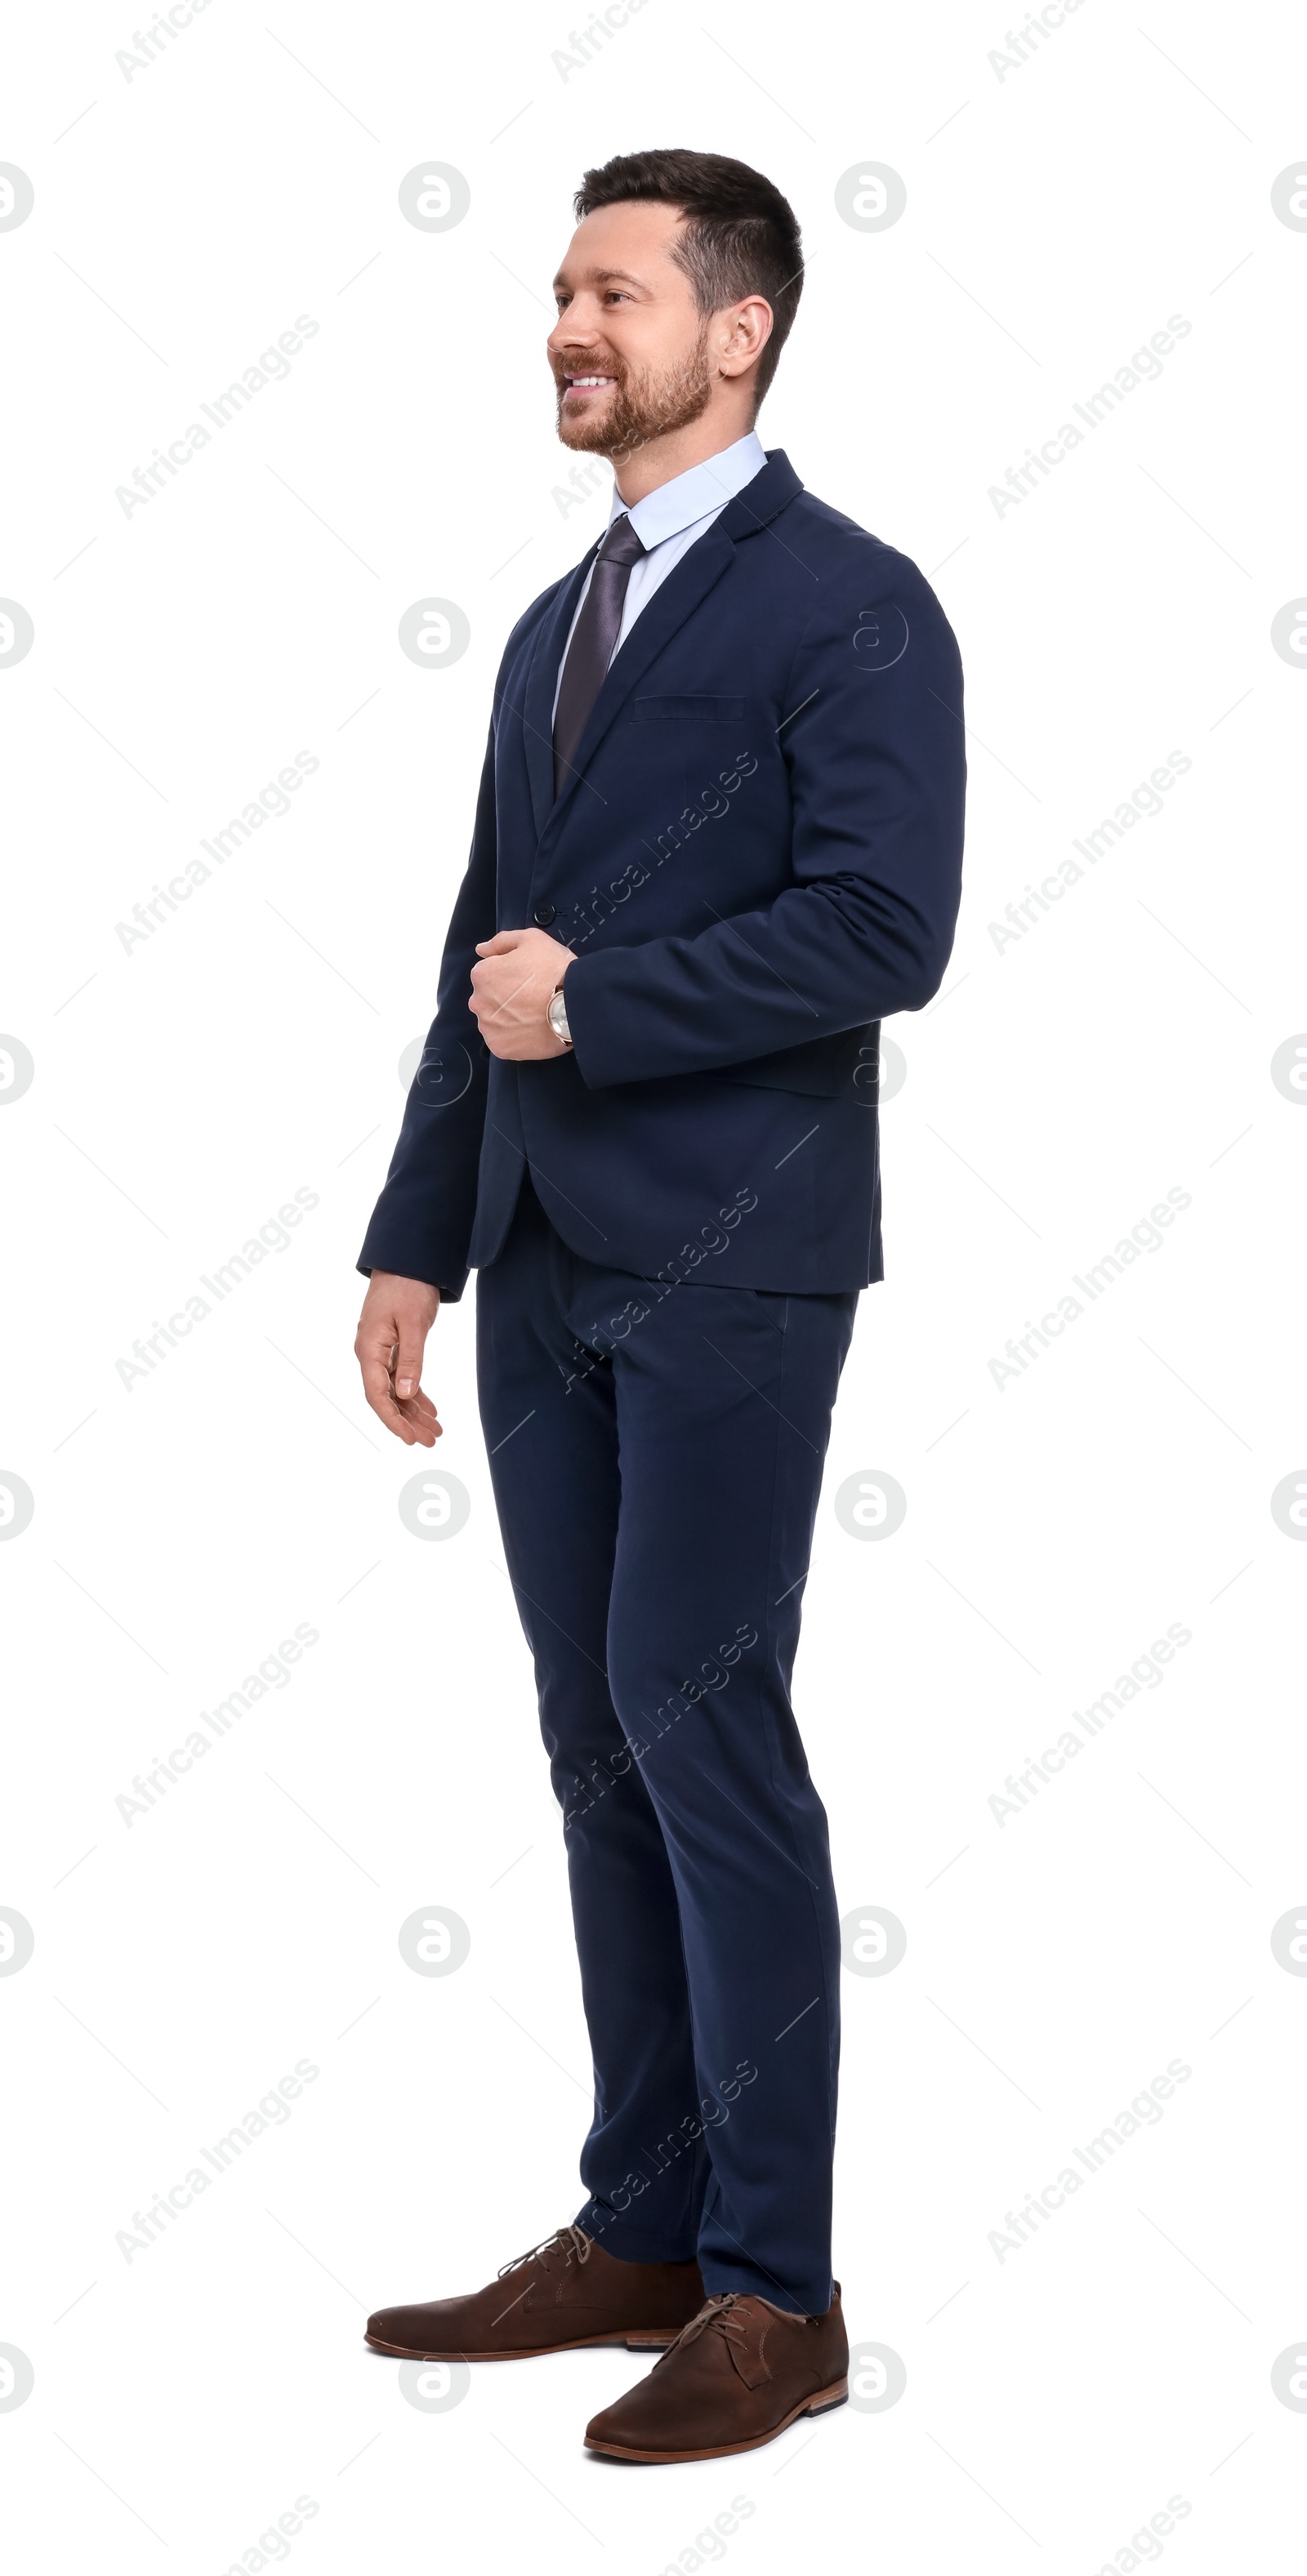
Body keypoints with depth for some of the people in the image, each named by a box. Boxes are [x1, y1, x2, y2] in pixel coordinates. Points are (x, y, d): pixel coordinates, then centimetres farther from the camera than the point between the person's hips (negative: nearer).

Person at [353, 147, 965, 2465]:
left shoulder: (851, 606, -5)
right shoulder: (557, 627, 19)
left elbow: (883, 928, -17)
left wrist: (591, 1005, -11)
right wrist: (417, 1236, 14)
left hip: (729, 1267, -7)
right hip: (547, 1268, 8)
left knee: (702, 1733, -7)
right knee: (600, 1744, 9)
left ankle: (774, 2292, 4)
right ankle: (641, 2233, 19)